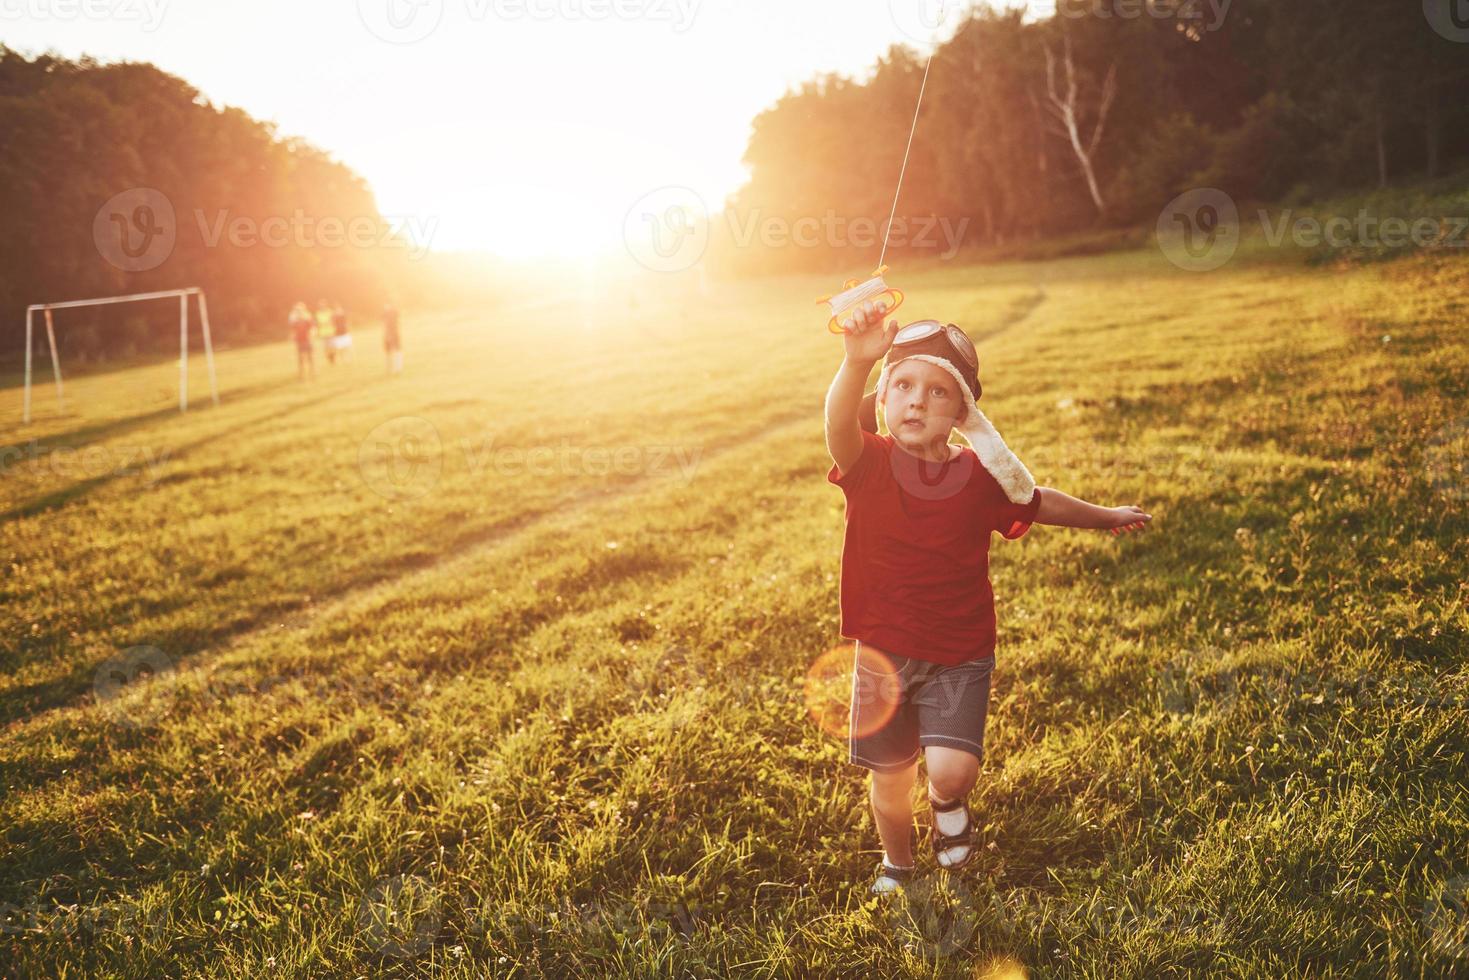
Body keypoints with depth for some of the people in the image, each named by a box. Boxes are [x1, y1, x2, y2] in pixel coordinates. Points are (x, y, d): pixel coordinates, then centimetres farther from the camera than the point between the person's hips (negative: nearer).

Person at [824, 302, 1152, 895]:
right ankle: (897, 864, 43)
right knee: (889, 775, 12)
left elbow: (1038, 503, 15)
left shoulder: (980, 477, -6)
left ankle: (948, 805, 23)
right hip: (883, 651, 0)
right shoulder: (869, 465, -14)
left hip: (960, 654, 0)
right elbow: (839, 424, -38)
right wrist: (857, 363, -57)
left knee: (953, 769, -16)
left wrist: (1106, 517, 25)